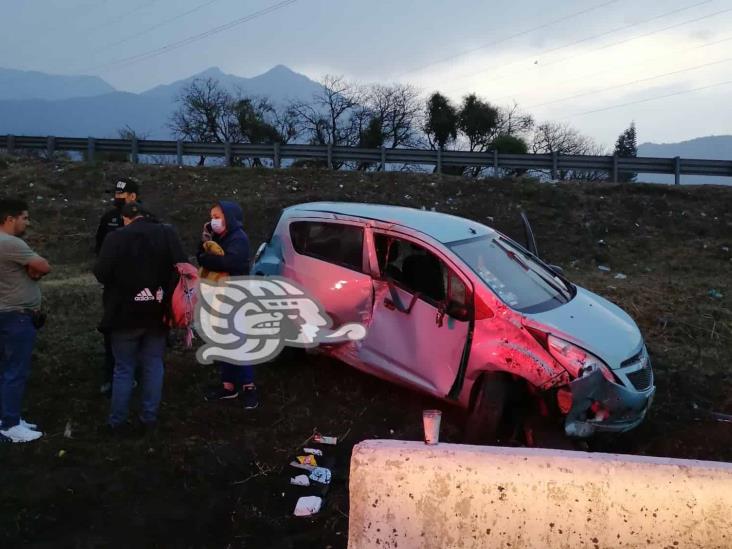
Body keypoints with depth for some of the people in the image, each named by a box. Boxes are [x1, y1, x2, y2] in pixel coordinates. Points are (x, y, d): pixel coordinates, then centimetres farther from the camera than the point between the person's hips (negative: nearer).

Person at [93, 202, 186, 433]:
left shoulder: (115, 238, -11)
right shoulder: (167, 233, -3)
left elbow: (101, 273, -12)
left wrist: (119, 280, 9)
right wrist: (170, 298, 8)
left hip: (125, 313, -2)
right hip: (157, 312, 2)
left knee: (124, 368, 9)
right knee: (153, 365, 13)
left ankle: (117, 420, 15)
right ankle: (150, 416, 17)